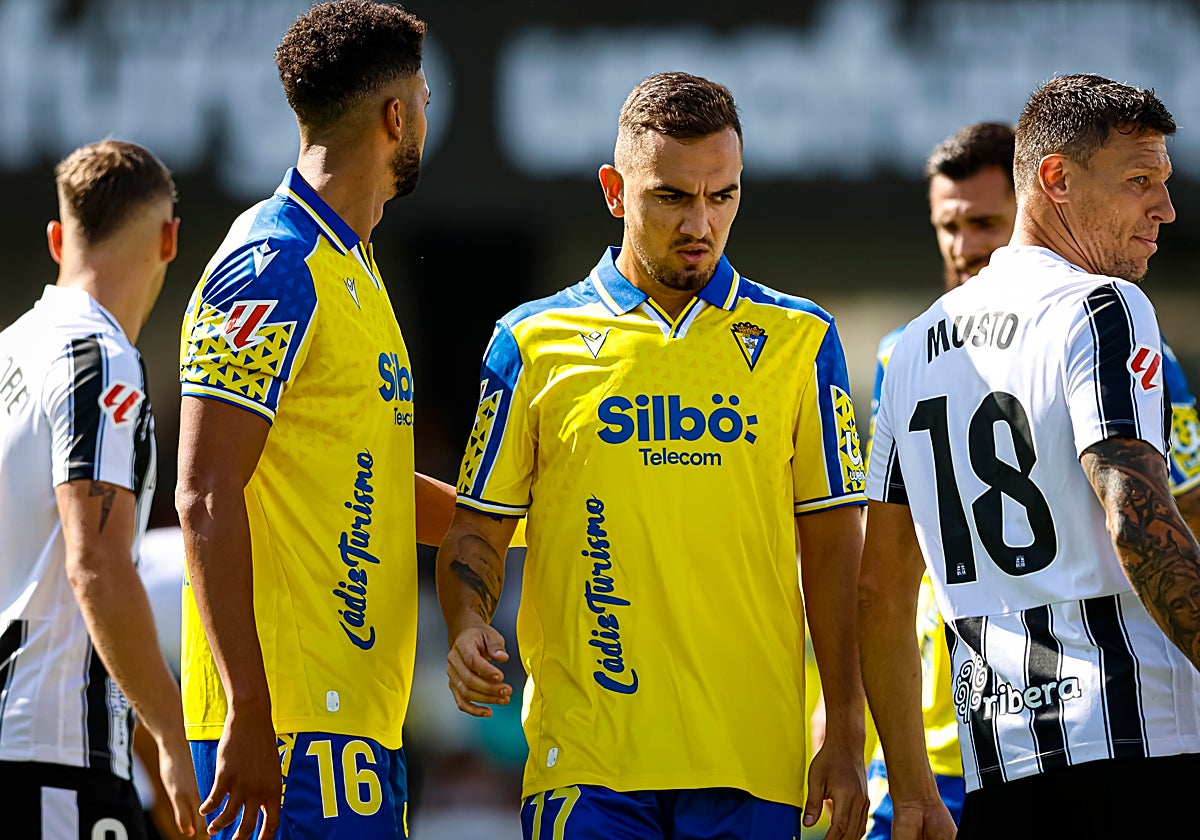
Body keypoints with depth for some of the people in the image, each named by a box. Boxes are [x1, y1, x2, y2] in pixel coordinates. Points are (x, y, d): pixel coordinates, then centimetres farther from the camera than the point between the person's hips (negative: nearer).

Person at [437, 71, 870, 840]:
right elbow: (480, 529, 10)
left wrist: (846, 738, 3)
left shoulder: (798, 339, 9)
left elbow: (833, 547, 9)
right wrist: (469, 627, -11)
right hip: (586, 761, -1)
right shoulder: (535, 342, 7)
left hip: (753, 759, 1)